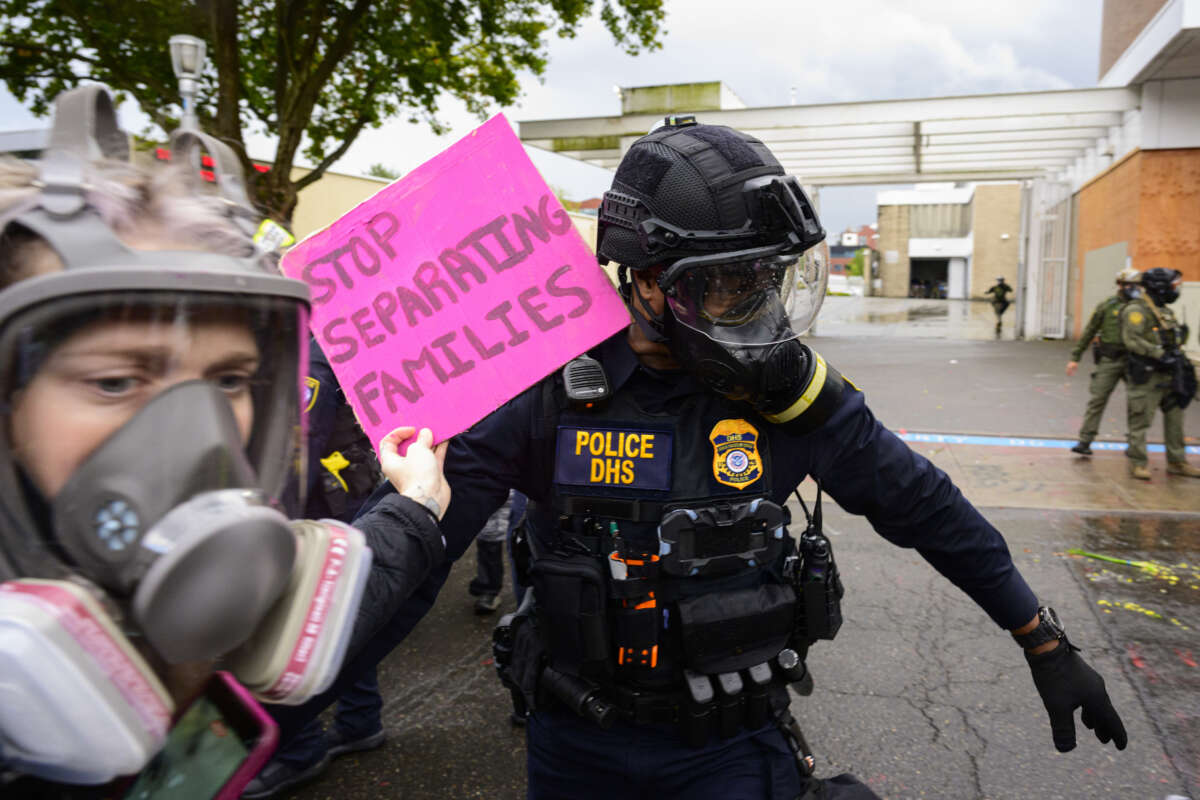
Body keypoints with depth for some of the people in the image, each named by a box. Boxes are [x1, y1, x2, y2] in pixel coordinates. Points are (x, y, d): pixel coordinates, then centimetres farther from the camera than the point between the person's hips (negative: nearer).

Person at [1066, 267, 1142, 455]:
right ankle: (1085, 441, -4)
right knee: (1097, 399, -6)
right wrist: (1075, 357, 0)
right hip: (1109, 361, -2)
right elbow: (1089, 332, 3)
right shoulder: (1106, 306, 1)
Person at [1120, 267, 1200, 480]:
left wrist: (1179, 358, 14)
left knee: (1175, 417, 13)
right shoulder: (1137, 310, -13)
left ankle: (1177, 462, 22)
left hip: (1167, 374, 9)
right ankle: (1138, 463, 6)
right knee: (1141, 420, -3)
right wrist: (1160, 353, -25)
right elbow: (1132, 340, -22)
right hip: (1147, 376, -9)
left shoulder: (1164, 310, 16)